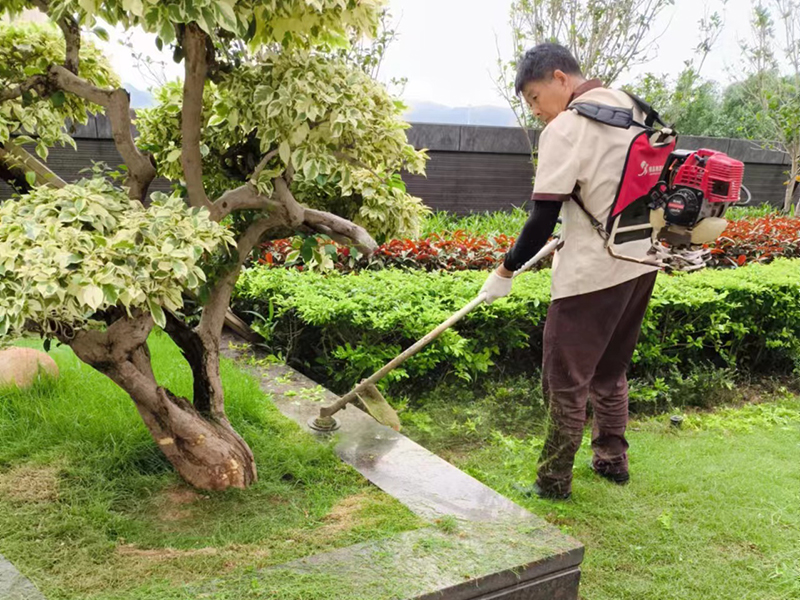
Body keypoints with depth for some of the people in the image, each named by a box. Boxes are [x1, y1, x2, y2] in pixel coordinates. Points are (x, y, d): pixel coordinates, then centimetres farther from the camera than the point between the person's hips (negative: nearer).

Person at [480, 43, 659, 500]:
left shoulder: (565, 128, -15)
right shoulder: (633, 108, 9)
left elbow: (543, 219, -17)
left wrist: (505, 272, -6)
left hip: (591, 273, -8)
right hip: (641, 262, 8)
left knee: (567, 380, 4)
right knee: (611, 371, 22)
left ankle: (554, 482, 15)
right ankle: (612, 460, 34)